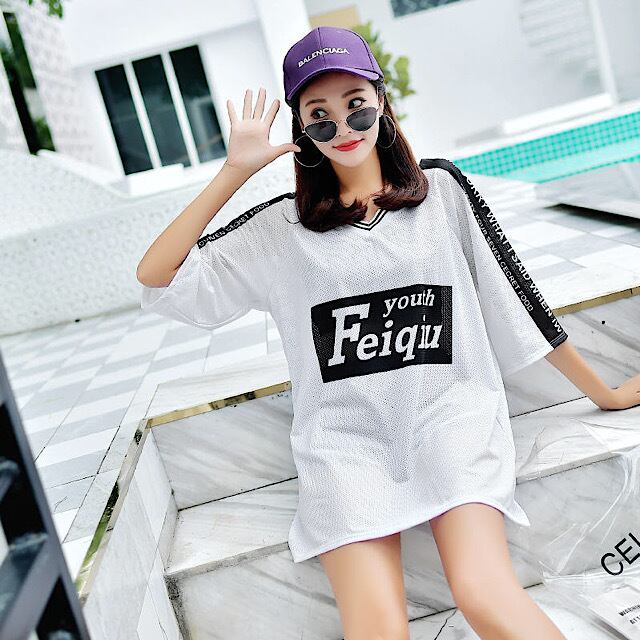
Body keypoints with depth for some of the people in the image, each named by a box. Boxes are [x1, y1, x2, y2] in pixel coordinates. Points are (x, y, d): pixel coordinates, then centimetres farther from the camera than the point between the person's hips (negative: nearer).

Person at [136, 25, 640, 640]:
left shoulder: (440, 189, 12)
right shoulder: (281, 227, 11)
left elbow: (513, 295, 15)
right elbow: (155, 276, 5)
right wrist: (234, 171, 1)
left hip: (448, 410, 0)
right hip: (344, 433, 0)